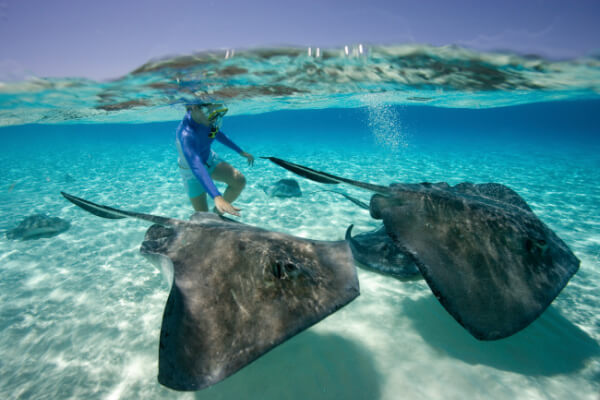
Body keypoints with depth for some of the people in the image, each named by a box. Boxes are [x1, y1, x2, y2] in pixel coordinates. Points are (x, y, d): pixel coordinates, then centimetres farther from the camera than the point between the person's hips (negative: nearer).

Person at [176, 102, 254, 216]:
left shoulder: (206, 118, -17)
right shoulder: (186, 133, -38)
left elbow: (216, 132, 7)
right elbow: (196, 166, -53)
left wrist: (241, 152, 9)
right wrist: (217, 197, -67)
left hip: (209, 159, 6)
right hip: (191, 172, -5)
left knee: (239, 180, -17)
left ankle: (218, 211, 6)